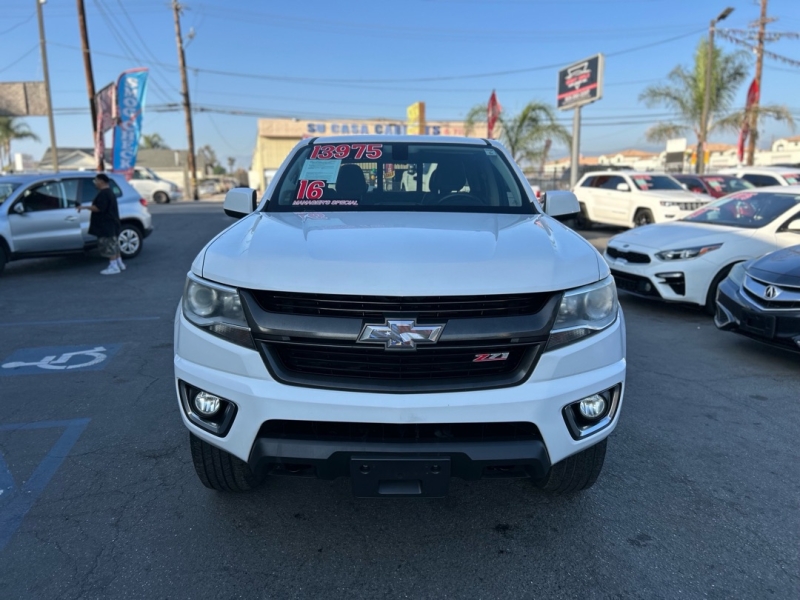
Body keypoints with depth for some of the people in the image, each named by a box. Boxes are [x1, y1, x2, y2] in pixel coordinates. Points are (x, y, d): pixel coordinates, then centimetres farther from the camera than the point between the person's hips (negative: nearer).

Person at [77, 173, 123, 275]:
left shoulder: (103, 193, -17)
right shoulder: (109, 192, 17)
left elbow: (98, 208, -24)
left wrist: (84, 207, -15)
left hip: (106, 225, -11)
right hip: (110, 224, 11)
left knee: (109, 246, -8)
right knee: (113, 245, 16)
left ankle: (114, 267, -6)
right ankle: (119, 264, 21)